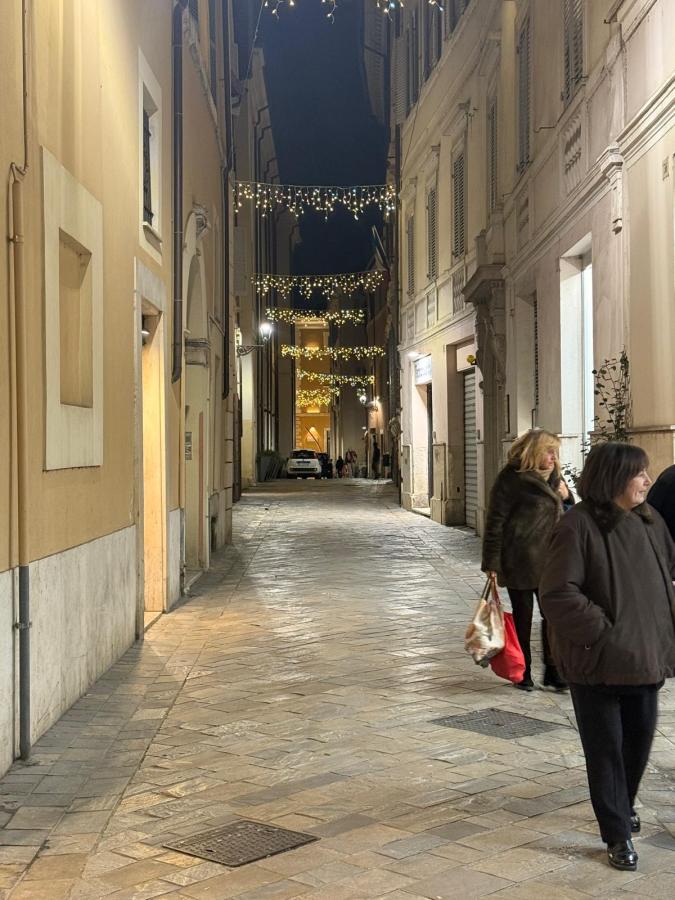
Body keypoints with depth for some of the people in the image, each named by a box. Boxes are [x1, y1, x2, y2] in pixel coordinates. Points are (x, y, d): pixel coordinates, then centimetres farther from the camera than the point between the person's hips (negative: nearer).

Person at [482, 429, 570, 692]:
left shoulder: (552, 478, 12)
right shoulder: (512, 478, -10)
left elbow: (563, 515, 25)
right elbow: (495, 521, -12)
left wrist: (564, 495, 3)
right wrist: (492, 563, -15)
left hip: (548, 561, 6)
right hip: (520, 561, -6)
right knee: (523, 617, 5)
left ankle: (552, 670, 16)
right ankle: (523, 672, 19)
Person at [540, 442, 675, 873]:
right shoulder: (578, 527, -17)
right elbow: (557, 593, -20)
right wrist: (600, 631, -20)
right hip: (598, 660, -7)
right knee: (605, 747, 4)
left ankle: (623, 805, 43)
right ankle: (618, 835, 15)